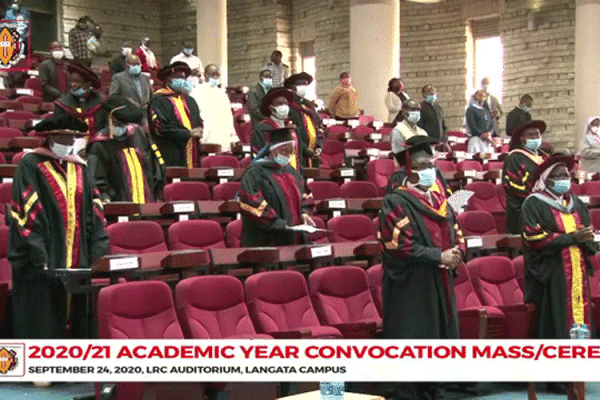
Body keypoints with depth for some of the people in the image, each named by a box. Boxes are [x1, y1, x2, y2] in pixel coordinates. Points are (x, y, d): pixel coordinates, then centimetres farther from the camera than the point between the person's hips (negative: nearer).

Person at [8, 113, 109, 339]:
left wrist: (98, 253, 3)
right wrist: (38, 256, -17)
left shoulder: (79, 167, 15)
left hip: (78, 263, 5)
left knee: (79, 318, 6)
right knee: (43, 326, -3)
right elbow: (25, 211, -10)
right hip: (44, 265, -5)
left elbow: (93, 212, 13)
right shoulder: (30, 166, -3)